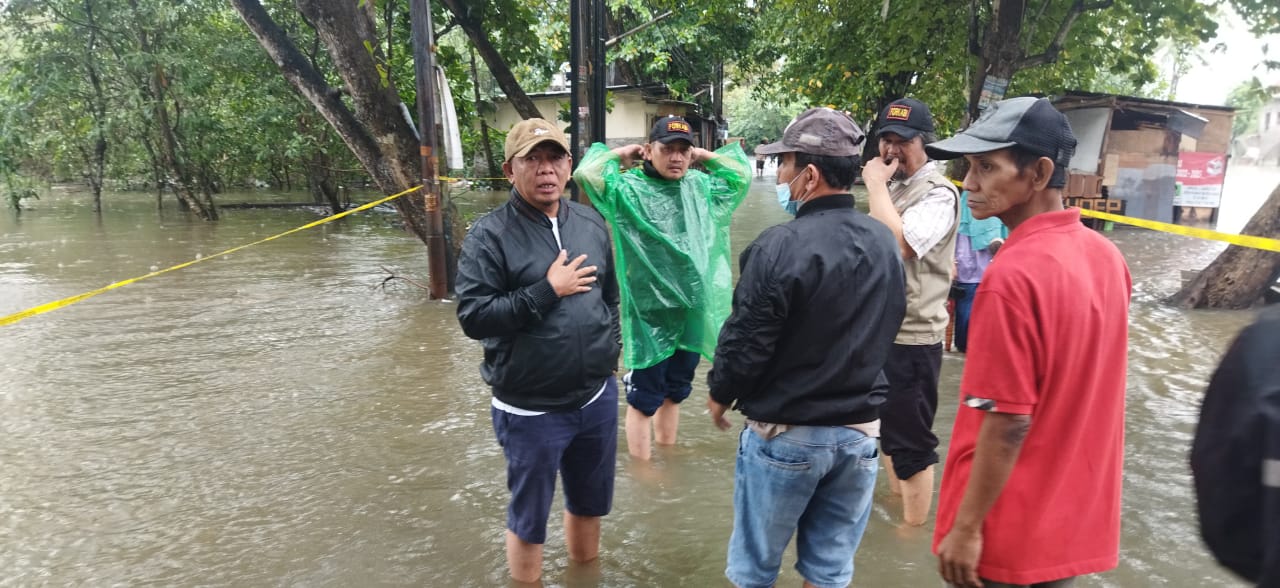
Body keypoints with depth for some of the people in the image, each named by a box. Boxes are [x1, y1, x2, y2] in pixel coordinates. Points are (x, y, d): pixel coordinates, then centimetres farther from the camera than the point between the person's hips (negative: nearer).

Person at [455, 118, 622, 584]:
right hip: (531, 410, -5)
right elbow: (472, 316, -19)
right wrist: (547, 291, -21)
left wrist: (610, 348, 11)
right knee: (528, 520, 12)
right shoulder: (489, 235, -13)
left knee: (590, 504, 22)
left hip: (597, 397, 5)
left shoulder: (591, 224, 5)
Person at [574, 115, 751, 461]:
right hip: (648, 314, -6)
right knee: (644, 397, 6)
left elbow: (742, 174, 19)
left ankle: (668, 452, 41)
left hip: (692, 312, 6)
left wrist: (704, 156, 11)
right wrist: (621, 155, -8)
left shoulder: (702, 186, 8)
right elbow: (587, 173, -23)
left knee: (675, 391, 23)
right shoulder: (629, 188, -9)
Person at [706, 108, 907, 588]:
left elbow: (746, 341, -16)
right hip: (860, 431, 6)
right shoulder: (885, 242, 0)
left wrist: (719, 394, 2)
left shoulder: (781, 245, -21)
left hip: (786, 435, -5)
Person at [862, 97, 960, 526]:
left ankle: (913, 528, 16)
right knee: (887, 427, 24)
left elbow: (897, 245, -32)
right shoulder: (892, 185, 11)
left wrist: (876, 186, -23)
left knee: (911, 442, 2)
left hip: (911, 339, -9)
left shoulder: (937, 193, -17)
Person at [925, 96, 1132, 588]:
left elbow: (1008, 423, -24)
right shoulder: (1107, 257, 0)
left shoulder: (1013, 277, -25)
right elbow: (1079, 386, 10)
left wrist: (966, 527, -16)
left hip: (1009, 532, -7)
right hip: (1077, 518, 7)